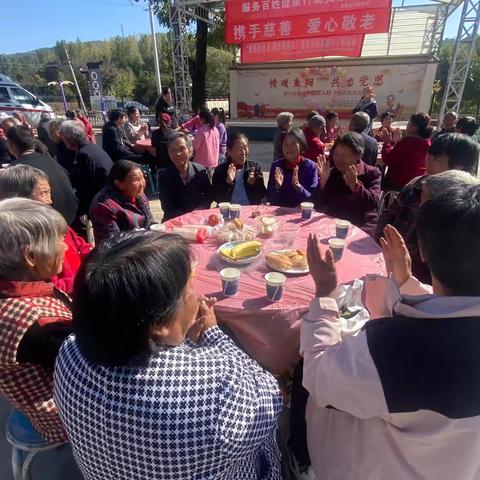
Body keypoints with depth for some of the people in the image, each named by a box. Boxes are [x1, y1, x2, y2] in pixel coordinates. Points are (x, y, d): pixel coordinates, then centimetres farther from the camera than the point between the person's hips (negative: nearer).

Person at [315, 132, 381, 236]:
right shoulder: (330, 173, 7)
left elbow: (374, 203, -16)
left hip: (362, 227, -3)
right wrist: (323, 180, -12)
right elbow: (319, 207, 0)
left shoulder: (372, 173, 0)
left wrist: (355, 185, -29)